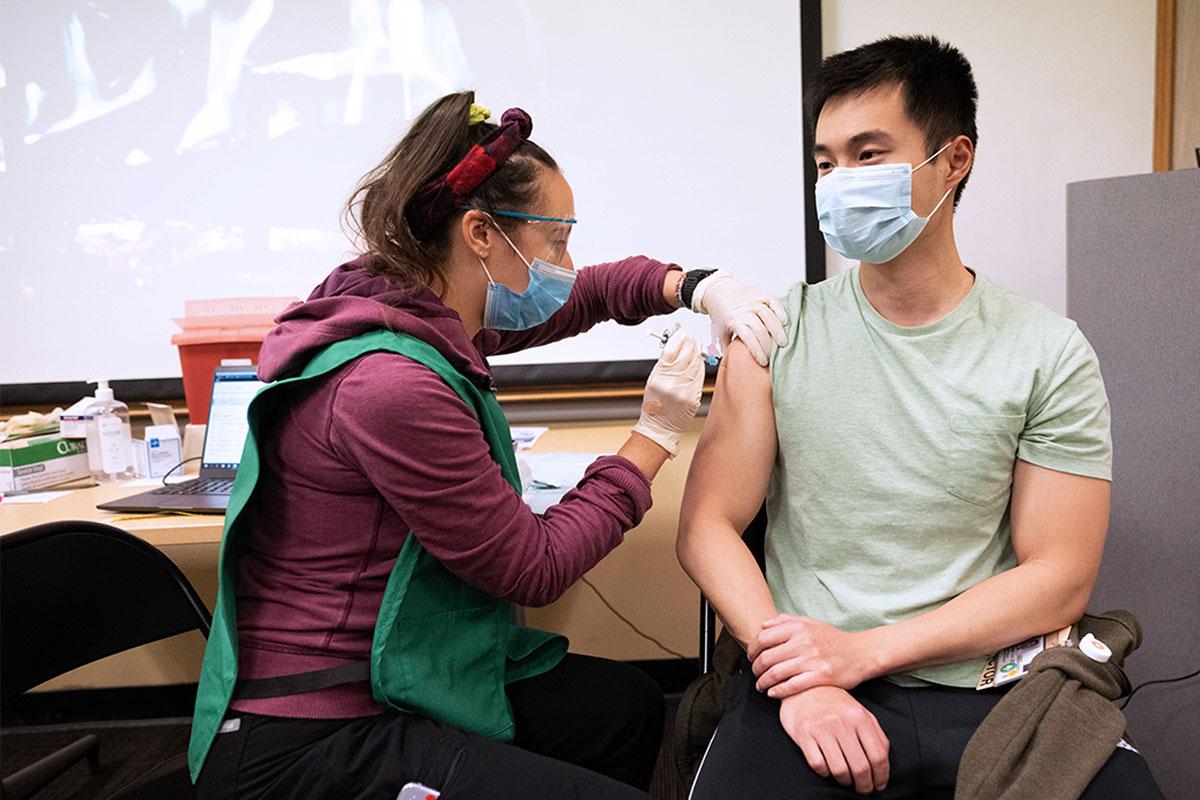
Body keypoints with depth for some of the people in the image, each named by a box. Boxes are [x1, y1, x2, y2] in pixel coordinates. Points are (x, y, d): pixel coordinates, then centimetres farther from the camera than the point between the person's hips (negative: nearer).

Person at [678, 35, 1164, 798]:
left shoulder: (1048, 353, 1)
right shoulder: (778, 332, 0)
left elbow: (1059, 577, -1)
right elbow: (709, 526, -2)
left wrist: (863, 650, -11)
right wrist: (798, 681, -16)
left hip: (990, 687, 2)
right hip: (808, 684, -1)